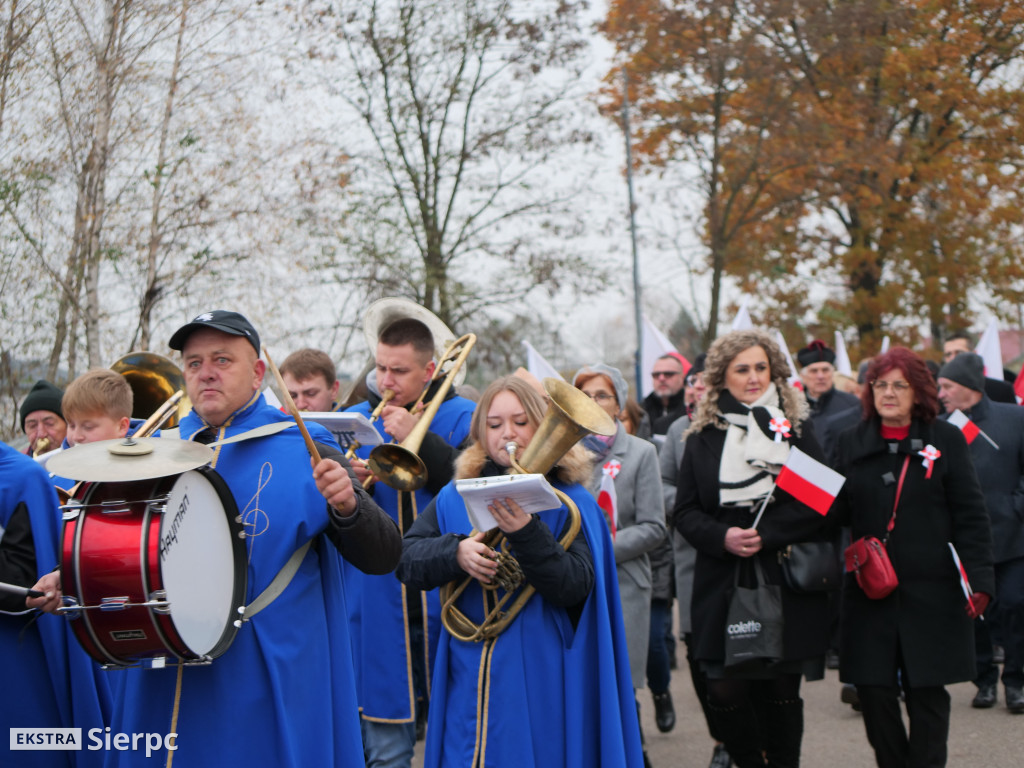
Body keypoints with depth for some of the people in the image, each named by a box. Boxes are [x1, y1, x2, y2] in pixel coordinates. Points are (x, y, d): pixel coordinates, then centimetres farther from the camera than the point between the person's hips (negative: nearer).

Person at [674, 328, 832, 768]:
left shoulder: (797, 430, 4)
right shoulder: (702, 437, 8)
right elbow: (685, 511, 6)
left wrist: (766, 535, -14)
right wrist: (722, 537, -13)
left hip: (787, 583, -1)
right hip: (722, 586, 1)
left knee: (780, 690, 4)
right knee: (725, 691, -3)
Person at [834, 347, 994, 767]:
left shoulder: (946, 439, 1)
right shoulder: (852, 442, 9)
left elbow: (971, 516, 0)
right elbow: (840, 511, 10)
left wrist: (979, 579, -7)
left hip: (931, 591, -2)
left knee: (926, 693, 3)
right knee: (873, 691, 3)